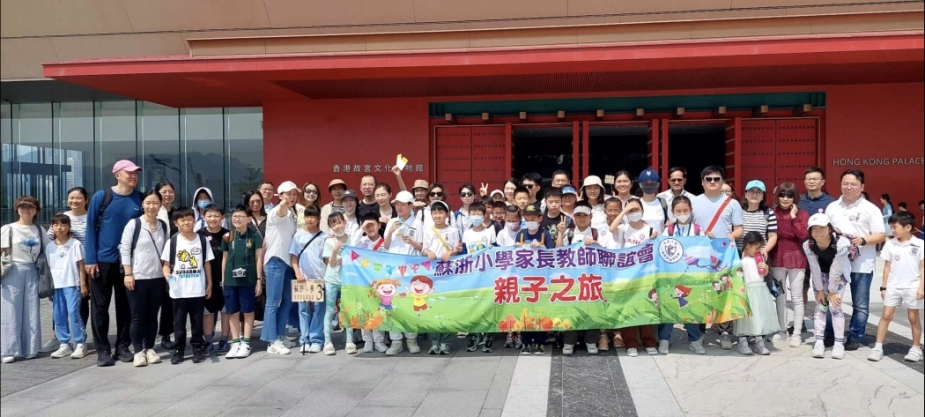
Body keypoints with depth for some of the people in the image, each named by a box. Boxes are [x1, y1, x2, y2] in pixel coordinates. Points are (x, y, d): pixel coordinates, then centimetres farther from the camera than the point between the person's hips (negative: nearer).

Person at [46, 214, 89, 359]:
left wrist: (83, 285, -5)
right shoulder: (49, 246, 10)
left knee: (73, 313, -9)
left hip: (72, 284, -5)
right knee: (58, 315, 7)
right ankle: (64, 344, 15)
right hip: (56, 286, 5)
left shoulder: (75, 244, -3)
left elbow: (80, 265, -2)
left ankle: (80, 344, -1)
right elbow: (48, 267, 12)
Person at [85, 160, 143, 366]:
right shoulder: (101, 197, -5)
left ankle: (123, 347, 18)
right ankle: (103, 350, 12)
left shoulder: (140, 199, 2)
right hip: (102, 260, -2)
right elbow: (91, 228, -4)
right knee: (100, 307, 4)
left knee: (125, 306, 8)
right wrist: (90, 259, -9)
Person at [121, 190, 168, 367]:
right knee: (138, 316, 2)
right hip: (137, 278, -4)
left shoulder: (164, 226, 8)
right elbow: (124, 250, -7)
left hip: (157, 278, 4)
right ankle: (138, 351, 10)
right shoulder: (133, 224, -6)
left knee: (152, 316, 11)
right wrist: (128, 274, -12)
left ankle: (150, 348, 21)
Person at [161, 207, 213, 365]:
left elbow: (207, 263, 7)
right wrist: (168, 275, -17)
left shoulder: (202, 240, 2)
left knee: (197, 321, 9)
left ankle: (198, 349, 18)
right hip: (178, 291, 0)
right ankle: (178, 350, 19)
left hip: (198, 290, 0)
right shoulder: (172, 241, -1)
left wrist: (209, 284, 5)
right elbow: (166, 264, 3)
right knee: (179, 322, 8)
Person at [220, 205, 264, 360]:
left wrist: (259, 280, -4)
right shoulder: (227, 236, 5)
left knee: (248, 312, 5)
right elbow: (224, 259, 12)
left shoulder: (255, 235, -3)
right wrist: (223, 281, 9)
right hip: (230, 280, 3)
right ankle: (235, 343, 18)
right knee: (233, 312, 8)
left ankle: (246, 343, 13)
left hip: (248, 279, -3)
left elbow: (259, 259, -1)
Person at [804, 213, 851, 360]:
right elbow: (815, 269, -17)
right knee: (820, 305, -2)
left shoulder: (841, 244, -36)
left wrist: (832, 292, -18)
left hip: (839, 274, -2)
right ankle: (819, 341, 2)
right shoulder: (808, 245, -27)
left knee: (834, 305, -10)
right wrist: (819, 290, -10)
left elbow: (835, 270, -27)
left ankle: (839, 342, -3)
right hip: (821, 275, 2)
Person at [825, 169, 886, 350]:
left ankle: (854, 337, 16)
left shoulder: (870, 209, -3)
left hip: (862, 265, -3)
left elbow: (881, 235, -5)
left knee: (860, 305, 5)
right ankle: (828, 334, 21)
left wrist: (863, 240, -21)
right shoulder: (832, 207, 9)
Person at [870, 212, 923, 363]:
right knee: (886, 315, 1)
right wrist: (884, 286, 5)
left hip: (912, 287, -2)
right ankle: (878, 347, 4)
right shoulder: (890, 244, 1)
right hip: (893, 287, 2)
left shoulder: (919, 244, -6)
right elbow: (887, 266, 6)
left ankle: (916, 348, 21)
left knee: (913, 317, 8)